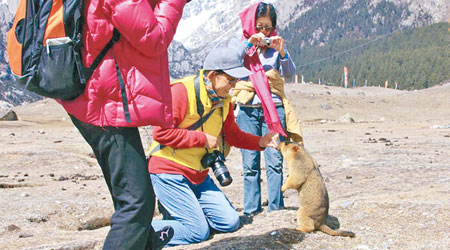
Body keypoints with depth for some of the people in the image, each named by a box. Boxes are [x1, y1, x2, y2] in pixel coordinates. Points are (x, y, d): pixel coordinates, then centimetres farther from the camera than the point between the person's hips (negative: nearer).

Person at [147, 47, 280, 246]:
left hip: (199, 175, 8)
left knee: (231, 222, 5)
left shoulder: (223, 100, 6)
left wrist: (260, 142, 1)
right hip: (169, 172, -8)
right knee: (198, 231, -13)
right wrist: (203, 139, -19)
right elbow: (161, 132, -23)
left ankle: (177, 209, 17)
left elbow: (232, 134, 17)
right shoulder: (182, 91, -18)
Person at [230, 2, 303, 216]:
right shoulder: (239, 43, 13)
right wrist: (249, 44, -10)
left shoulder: (275, 45, 13)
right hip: (247, 109, 0)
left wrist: (282, 53, -13)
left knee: (275, 161, -4)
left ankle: (276, 208, 1)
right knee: (250, 163, -2)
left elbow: (290, 74, 3)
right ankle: (251, 210, 3)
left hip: (274, 108, 1)